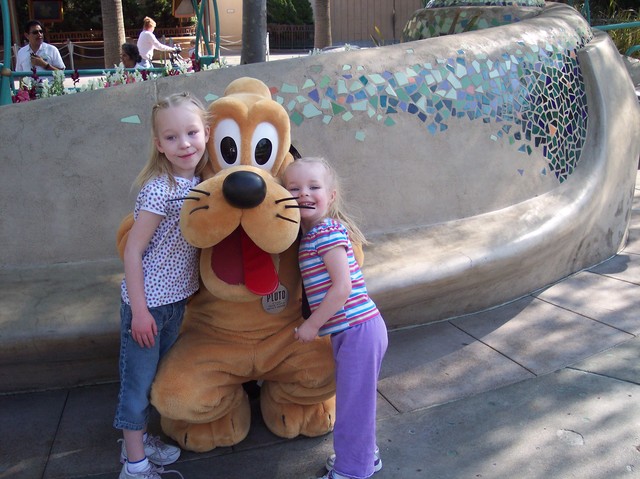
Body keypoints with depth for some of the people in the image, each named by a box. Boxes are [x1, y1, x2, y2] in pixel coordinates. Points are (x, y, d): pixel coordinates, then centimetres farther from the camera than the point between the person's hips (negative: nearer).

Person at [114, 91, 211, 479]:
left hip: (177, 299, 8)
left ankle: (138, 440, 40)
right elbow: (133, 251, -19)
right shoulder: (159, 189, -22)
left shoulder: (200, 183, -1)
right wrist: (139, 310, -17)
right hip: (148, 302, -7)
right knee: (138, 381, 6)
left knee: (157, 375, 21)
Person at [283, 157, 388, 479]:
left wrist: (312, 325, -14)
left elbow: (342, 288, -21)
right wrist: (315, 324, 9)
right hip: (352, 331, 9)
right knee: (355, 400, 23)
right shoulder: (310, 235, 11)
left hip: (358, 329, -9)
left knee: (353, 403, 3)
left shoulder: (328, 232, -16)